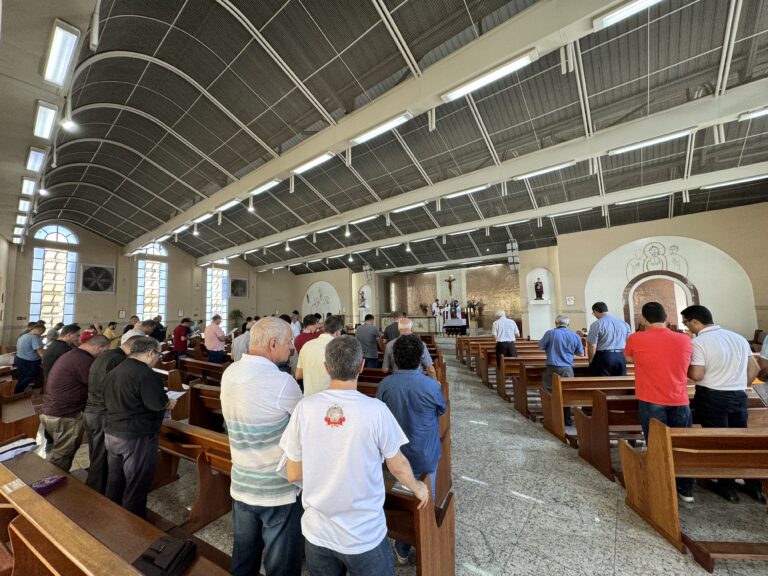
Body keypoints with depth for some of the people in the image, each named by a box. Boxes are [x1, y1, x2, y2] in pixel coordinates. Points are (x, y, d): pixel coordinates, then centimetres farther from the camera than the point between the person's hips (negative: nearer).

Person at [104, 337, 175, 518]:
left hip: (112, 433, 9)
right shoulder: (146, 374, -23)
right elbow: (158, 404, -24)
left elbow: (110, 401, 19)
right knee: (136, 486, 7)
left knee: (114, 482, 23)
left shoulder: (114, 372, 7)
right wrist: (170, 403, -4)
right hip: (137, 438, -9)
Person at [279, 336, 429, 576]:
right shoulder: (376, 410, -23)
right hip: (364, 535, -2)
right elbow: (398, 466, -9)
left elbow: (293, 474, -5)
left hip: (317, 533, 3)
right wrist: (418, 488, 11)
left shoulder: (305, 407, -16)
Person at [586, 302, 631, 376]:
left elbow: (592, 346, -12)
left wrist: (591, 361, 0)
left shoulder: (596, 324, -10)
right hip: (621, 357, 6)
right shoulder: (624, 323, 8)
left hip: (603, 357, -6)